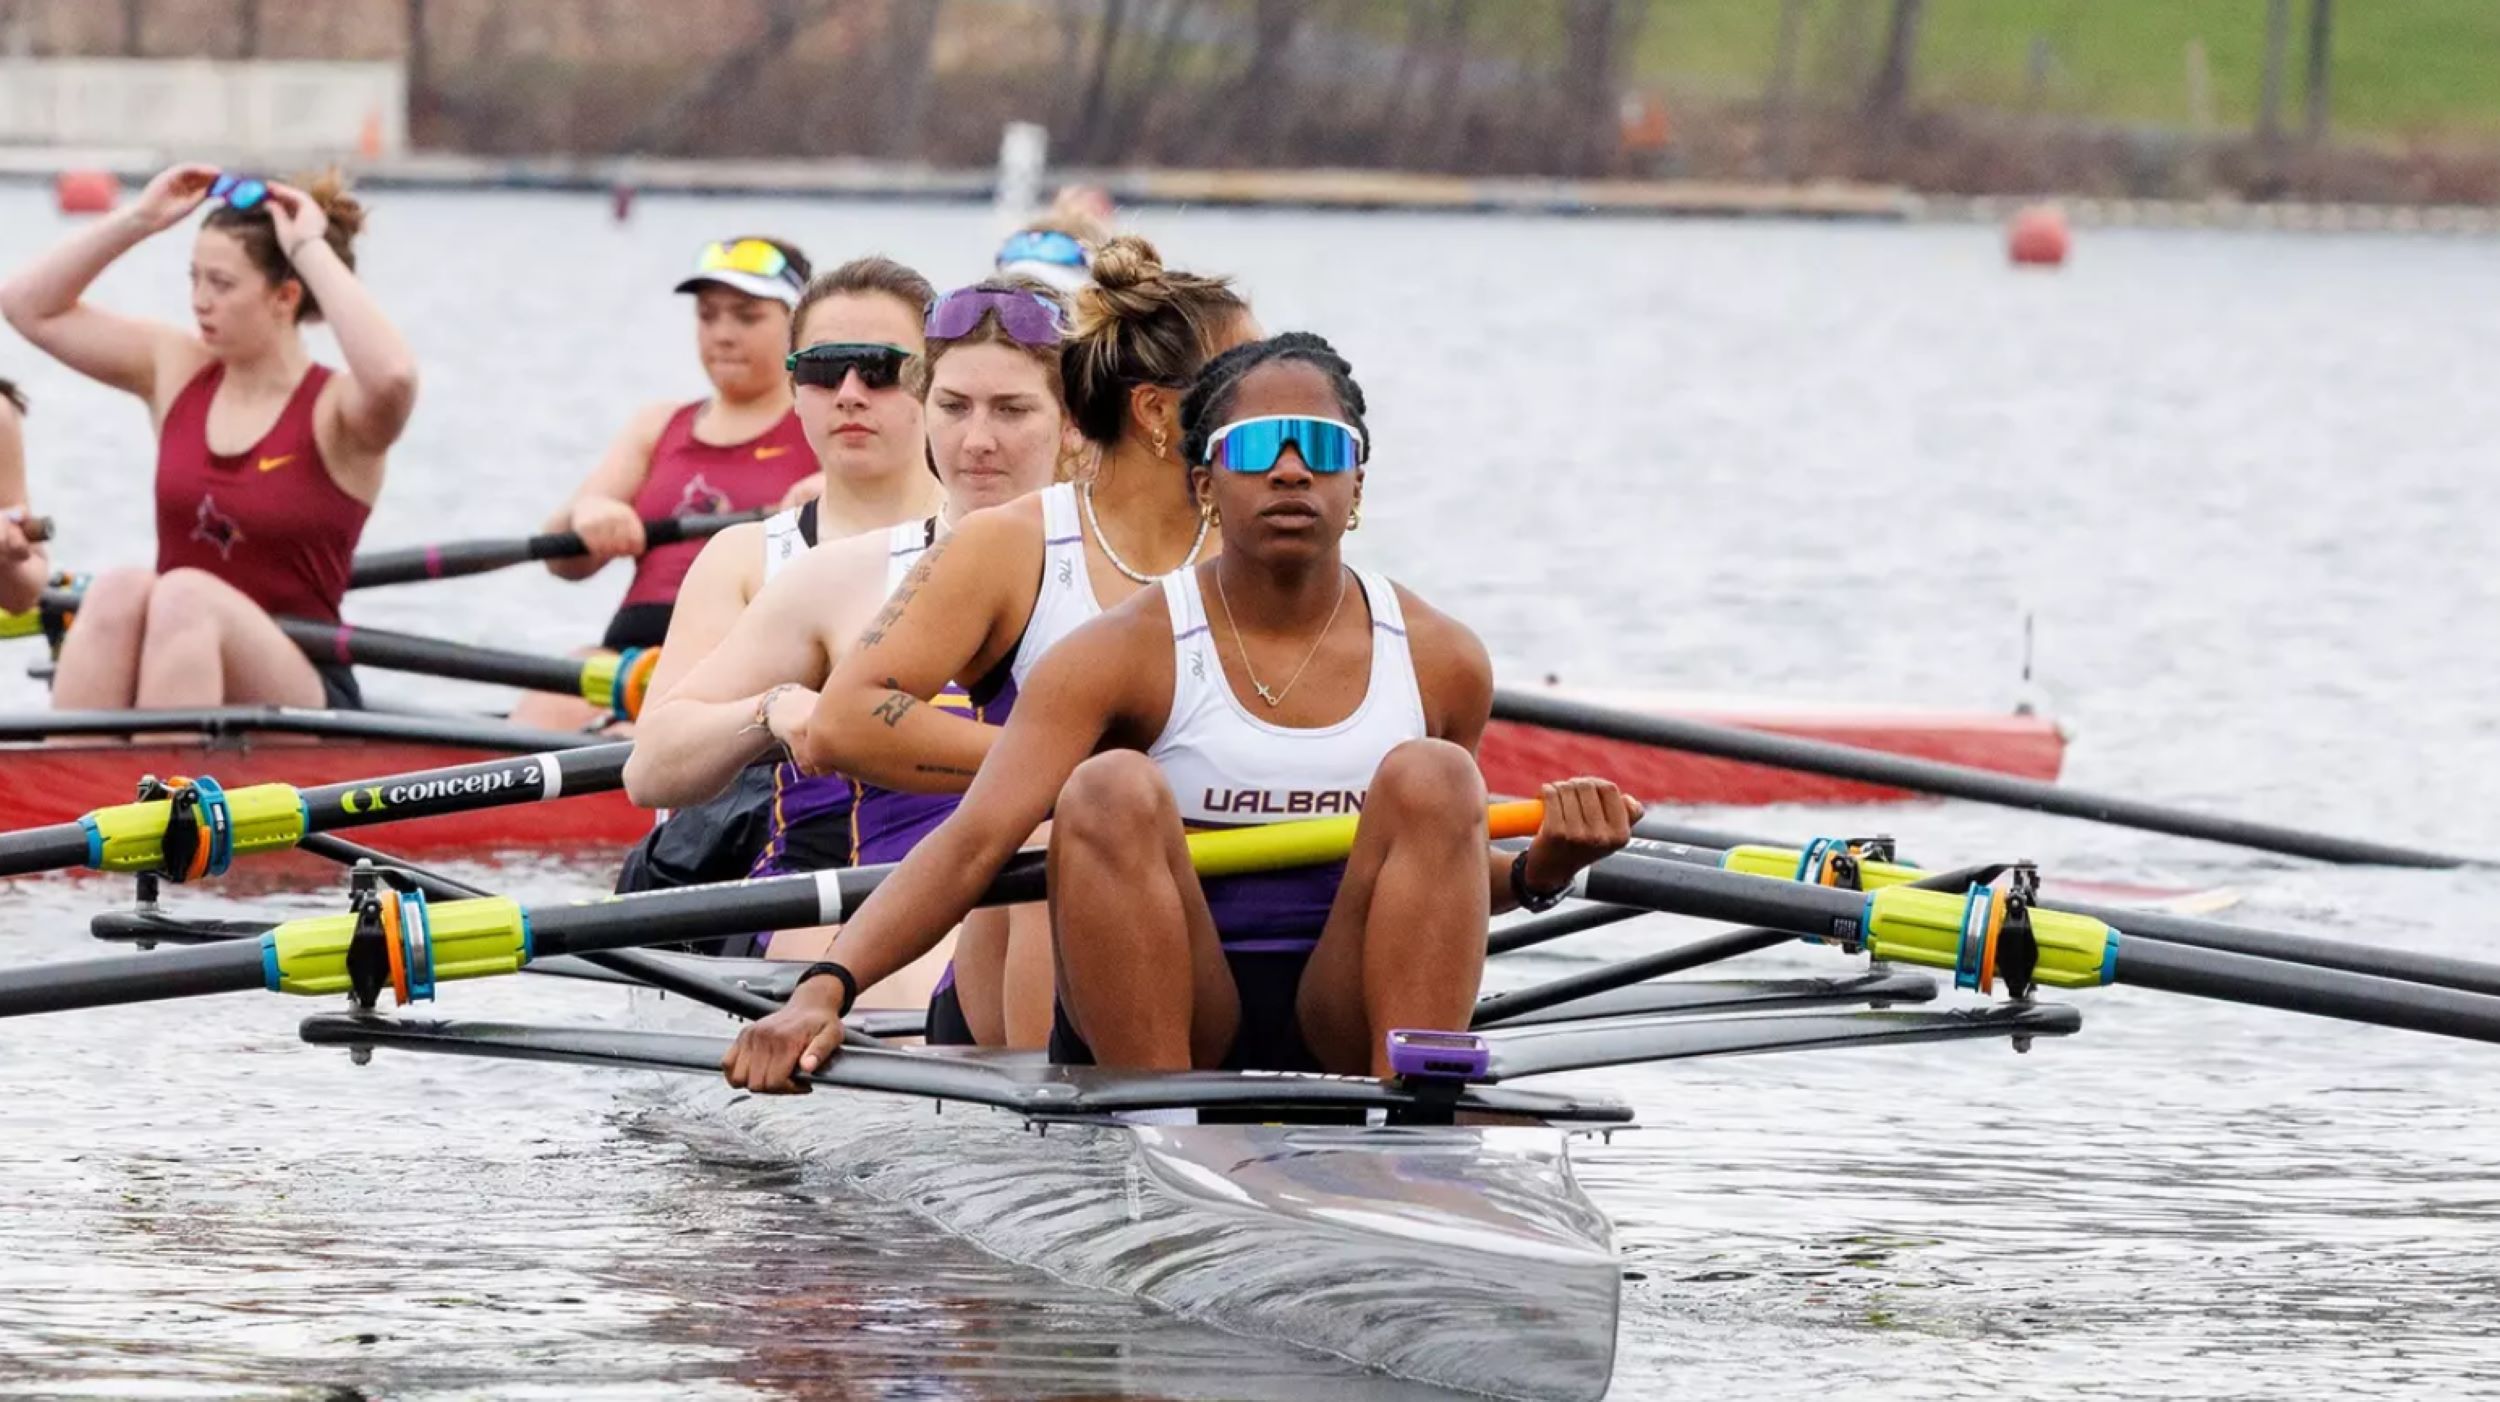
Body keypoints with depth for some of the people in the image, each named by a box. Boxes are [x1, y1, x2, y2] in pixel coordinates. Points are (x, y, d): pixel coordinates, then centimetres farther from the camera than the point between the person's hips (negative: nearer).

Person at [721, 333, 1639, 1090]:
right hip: (1155, 1025, -2)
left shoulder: (1440, 663, 3)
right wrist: (827, 988, -32)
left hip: (1342, 1025, 2)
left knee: (1433, 777, -20)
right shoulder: (1130, 654, -6)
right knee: (1114, 791, -28)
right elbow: (972, 842, -16)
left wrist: (1542, 870, -4)